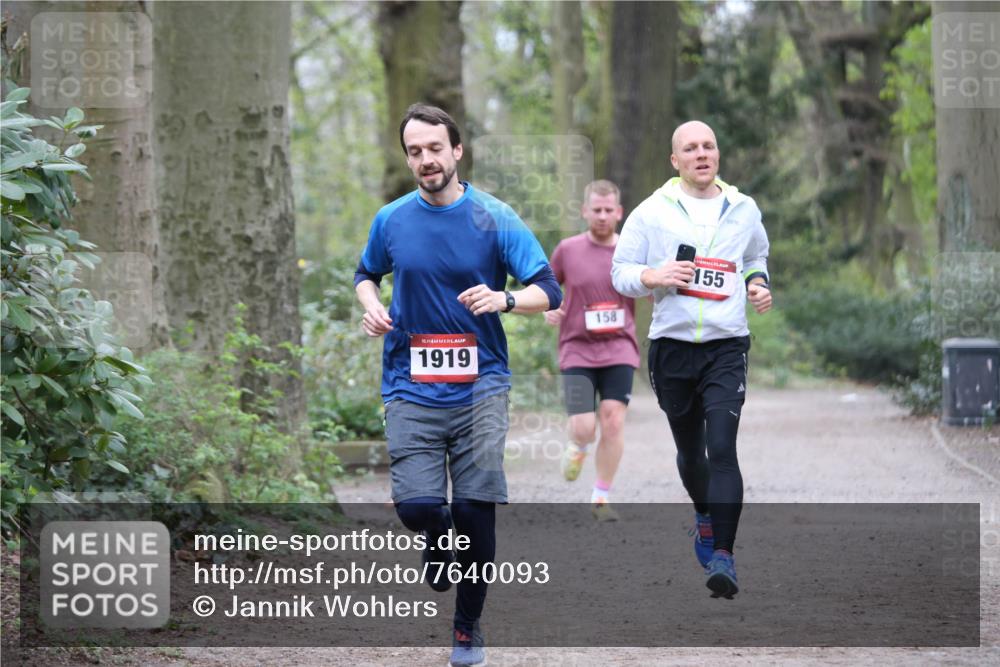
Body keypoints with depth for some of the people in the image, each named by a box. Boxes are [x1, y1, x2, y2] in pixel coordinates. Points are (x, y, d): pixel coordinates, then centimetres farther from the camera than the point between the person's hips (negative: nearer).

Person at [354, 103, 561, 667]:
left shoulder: (494, 218, -2)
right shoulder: (391, 221, 5)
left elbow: (549, 292, -3)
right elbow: (367, 274, 25)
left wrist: (503, 299, -23)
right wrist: (371, 307, 3)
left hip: (479, 386, -1)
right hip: (412, 388, 1)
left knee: (476, 511, -2)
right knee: (417, 506, -14)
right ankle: (440, 539, 25)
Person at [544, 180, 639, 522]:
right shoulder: (567, 250, 2)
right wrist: (548, 310, -5)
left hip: (619, 349, 1)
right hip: (577, 350, -1)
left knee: (613, 420, -10)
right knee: (583, 427, -12)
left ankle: (601, 497, 5)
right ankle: (577, 448, 28)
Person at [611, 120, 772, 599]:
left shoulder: (743, 210, 9)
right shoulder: (652, 212, 1)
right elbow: (621, 272, 4)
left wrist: (757, 283, 7)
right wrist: (652, 277, -16)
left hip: (726, 347, -1)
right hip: (672, 346, 1)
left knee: (721, 448, -16)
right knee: (689, 449, 14)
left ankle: (722, 555, -21)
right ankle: (704, 515, 45)